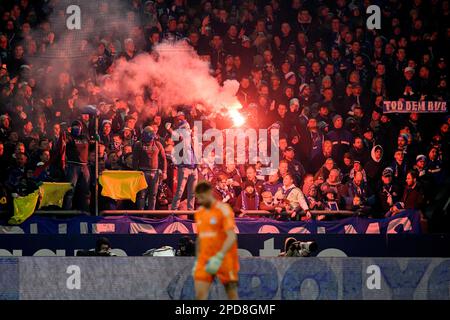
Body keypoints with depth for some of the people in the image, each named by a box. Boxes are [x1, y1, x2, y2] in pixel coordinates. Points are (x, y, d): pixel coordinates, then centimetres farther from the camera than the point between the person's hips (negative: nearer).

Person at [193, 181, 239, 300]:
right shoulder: (199, 213, 12)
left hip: (224, 259, -5)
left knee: (232, 294, 2)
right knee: (200, 294, -10)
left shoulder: (223, 210, -9)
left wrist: (219, 258, -26)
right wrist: (197, 260, 19)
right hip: (205, 260, 5)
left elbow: (232, 237, -18)